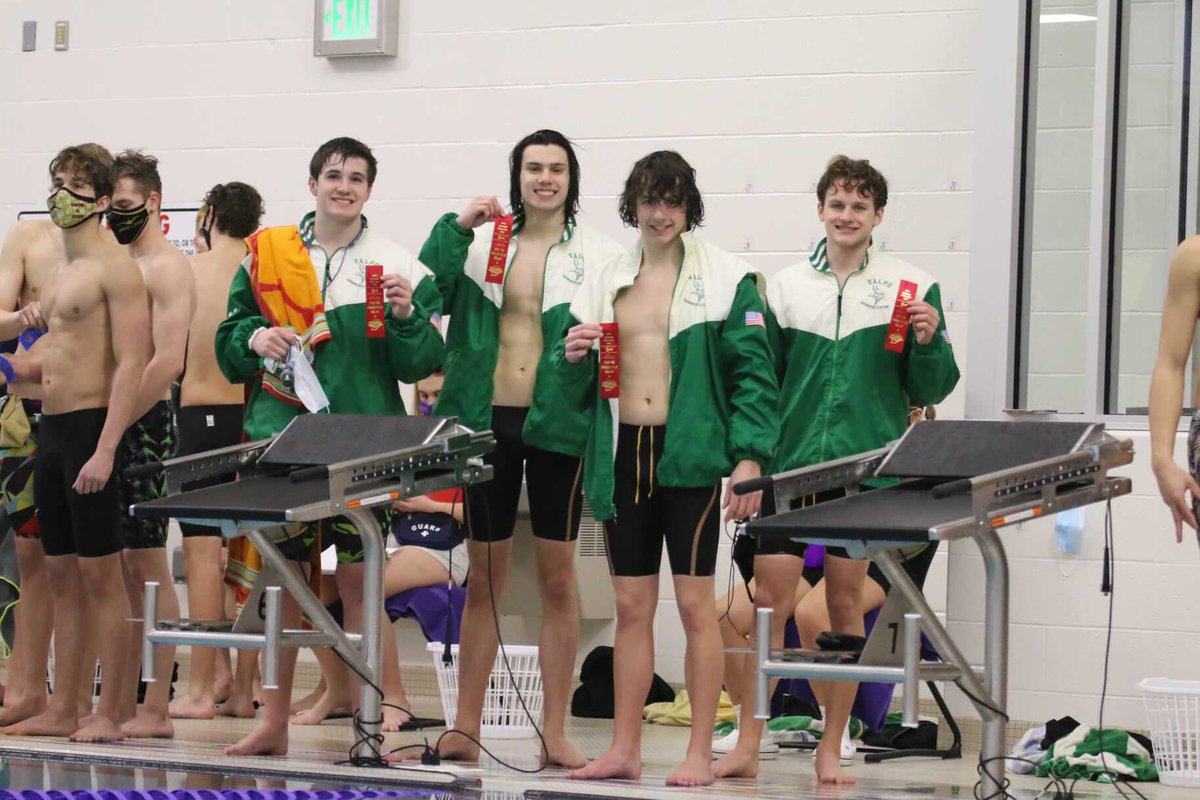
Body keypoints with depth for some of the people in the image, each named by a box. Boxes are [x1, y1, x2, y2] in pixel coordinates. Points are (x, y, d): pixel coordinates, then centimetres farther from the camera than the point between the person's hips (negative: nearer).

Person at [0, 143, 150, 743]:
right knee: (61, 575, 10)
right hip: (52, 429, 9)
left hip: (91, 427, -9)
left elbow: (130, 364, -17)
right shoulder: (61, 273, 17)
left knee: (100, 575, -5)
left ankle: (108, 713, -1)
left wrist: (105, 449, -23)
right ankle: (61, 709, 15)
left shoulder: (114, 268, -10)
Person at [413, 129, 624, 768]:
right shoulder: (481, 245, 7)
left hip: (557, 426, -2)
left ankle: (555, 732, 9)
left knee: (557, 578, 3)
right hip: (486, 421, 2)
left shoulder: (598, 255, 2)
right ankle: (465, 727, 14)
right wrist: (455, 229, -15)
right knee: (484, 579, 8)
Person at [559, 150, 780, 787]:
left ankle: (700, 754, 5)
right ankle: (624, 749, 15)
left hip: (691, 455, -4)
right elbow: (579, 393, 18)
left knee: (694, 603, -1)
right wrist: (572, 360, -4)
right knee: (631, 606, 9)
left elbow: (753, 372, -7)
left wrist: (750, 457, -16)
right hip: (623, 455, 5)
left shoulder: (726, 279, -3)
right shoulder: (605, 284, 12)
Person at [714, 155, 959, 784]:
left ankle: (831, 749, 13)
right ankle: (747, 747, 4)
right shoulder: (785, 287, 8)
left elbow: (929, 391, 5)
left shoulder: (911, 289, 3)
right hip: (790, 465, 1)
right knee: (769, 603, -2)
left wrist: (927, 343, -14)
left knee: (845, 605, 4)